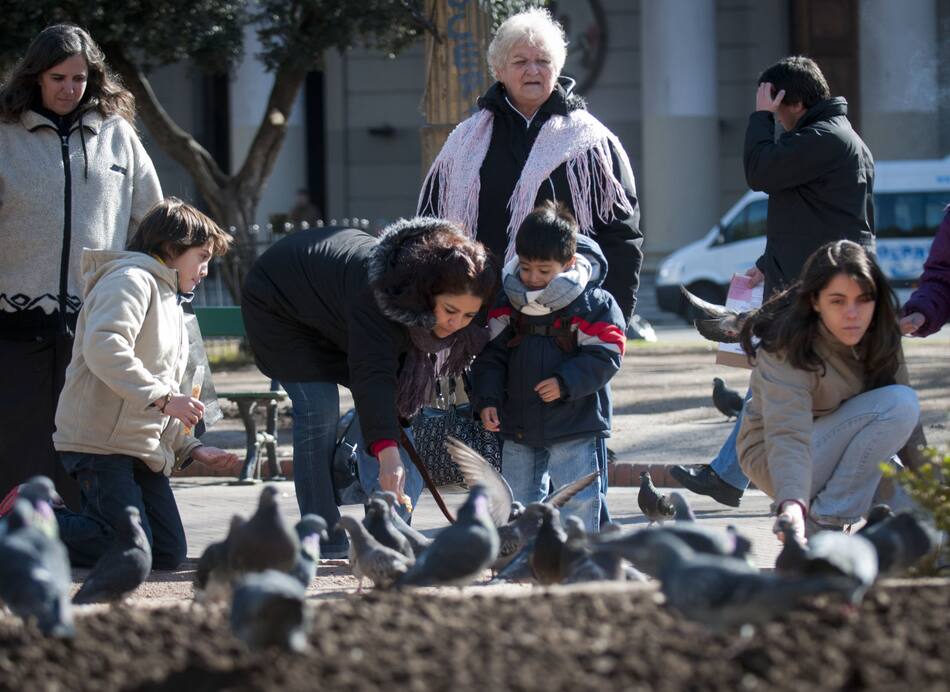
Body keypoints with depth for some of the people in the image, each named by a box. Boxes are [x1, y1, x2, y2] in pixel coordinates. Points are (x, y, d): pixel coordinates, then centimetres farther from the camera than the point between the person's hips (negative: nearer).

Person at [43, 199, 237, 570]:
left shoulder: (170, 303, 28)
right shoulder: (132, 280, -6)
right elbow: (103, 347, -25)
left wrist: (191, 448, 16)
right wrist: (162, 397, -27)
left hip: (143, 448, 10)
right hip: (100, 438, -10)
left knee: (169, 554, 0)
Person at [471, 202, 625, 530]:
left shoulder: (594, 304, -9)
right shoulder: (507, 303, 2)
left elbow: (604, 358, -11)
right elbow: (491, 356, 6)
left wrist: (565, 383, -21)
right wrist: (487, 399, -5)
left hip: (574, 428, -4)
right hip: (518, 426, 4)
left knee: (578, 501, -3)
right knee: (517, 500, 11)